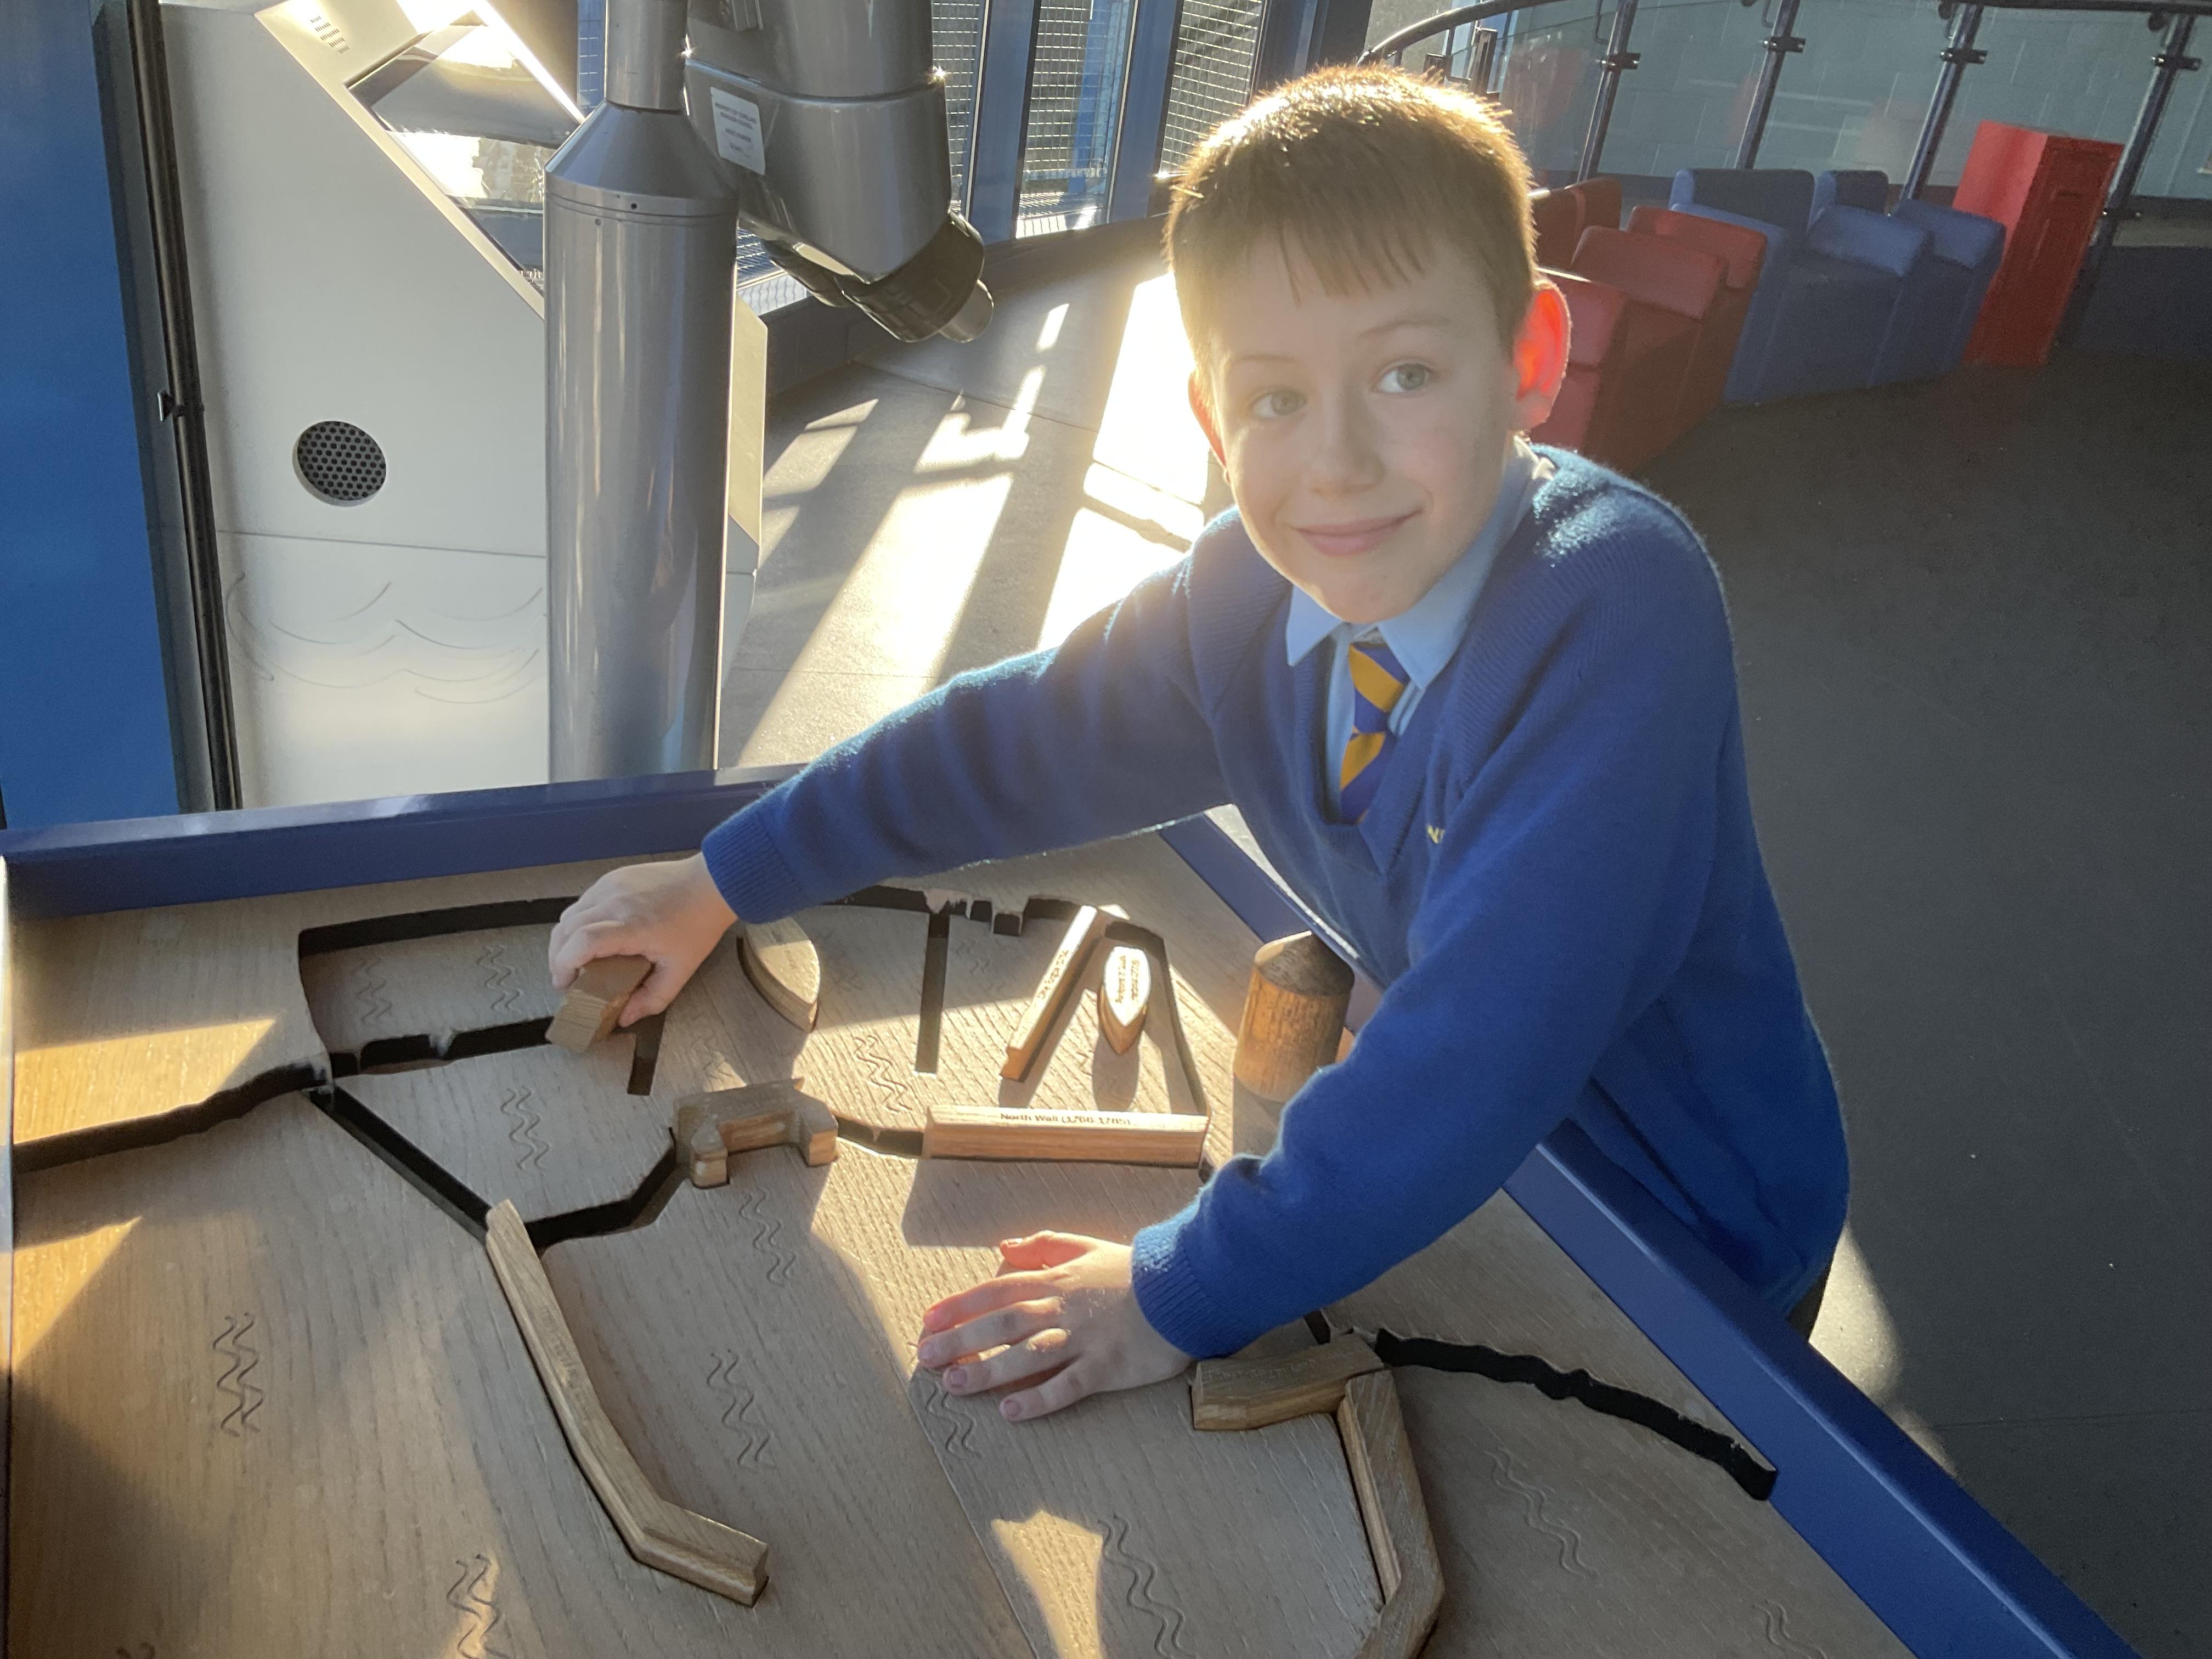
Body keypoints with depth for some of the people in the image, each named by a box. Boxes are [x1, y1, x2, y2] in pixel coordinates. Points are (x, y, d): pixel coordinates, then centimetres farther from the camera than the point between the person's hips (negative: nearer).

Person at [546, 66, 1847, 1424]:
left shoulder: (1620, 608, -34)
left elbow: (1497, 1028, -40)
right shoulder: (1254, 594, -14)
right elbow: (1017, 738, -3)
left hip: (1688, 1225, -4)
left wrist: (1188, 1289, -34)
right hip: (1460, 1162, 5)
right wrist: (721, 883, 2)